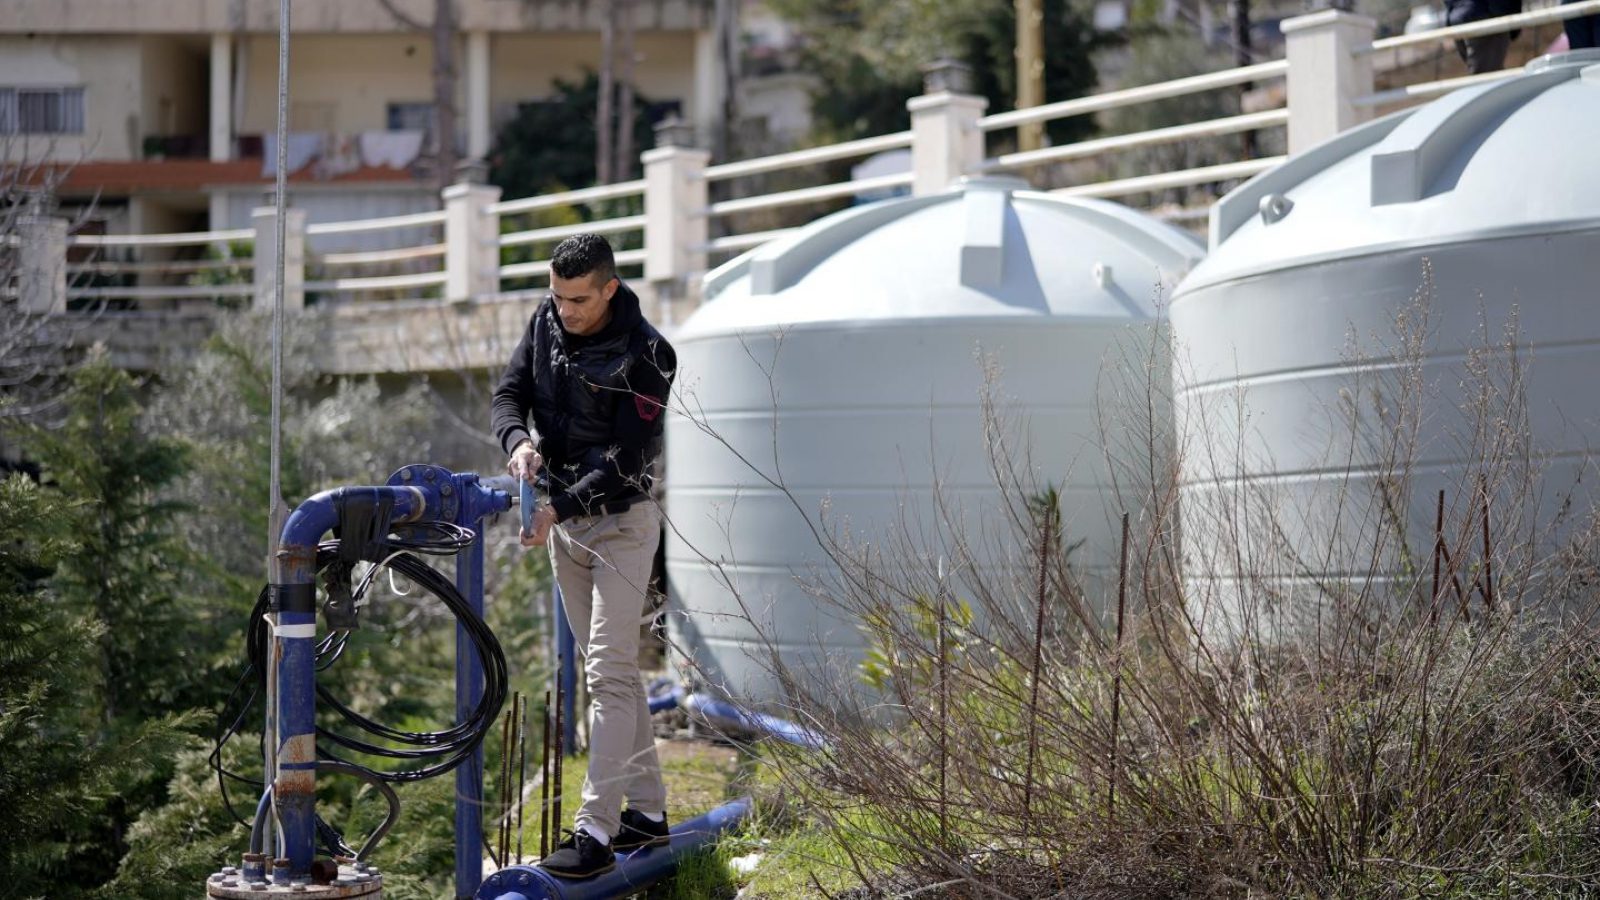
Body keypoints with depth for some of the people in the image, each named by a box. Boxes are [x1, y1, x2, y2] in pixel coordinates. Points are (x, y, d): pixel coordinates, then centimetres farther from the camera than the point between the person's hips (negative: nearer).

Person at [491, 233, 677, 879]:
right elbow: (510, 391, 2)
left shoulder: (645, 355, -19)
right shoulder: (547, 323, 1)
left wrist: (560, 507, -27)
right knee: (611, 670, 13)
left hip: (621, 522, -7)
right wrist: (519, 440, -20)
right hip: (563, 519, 7)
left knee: (609, 671, -12)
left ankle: (596, 831, -14)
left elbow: (628, 458, -21)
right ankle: (647, 811, 21)